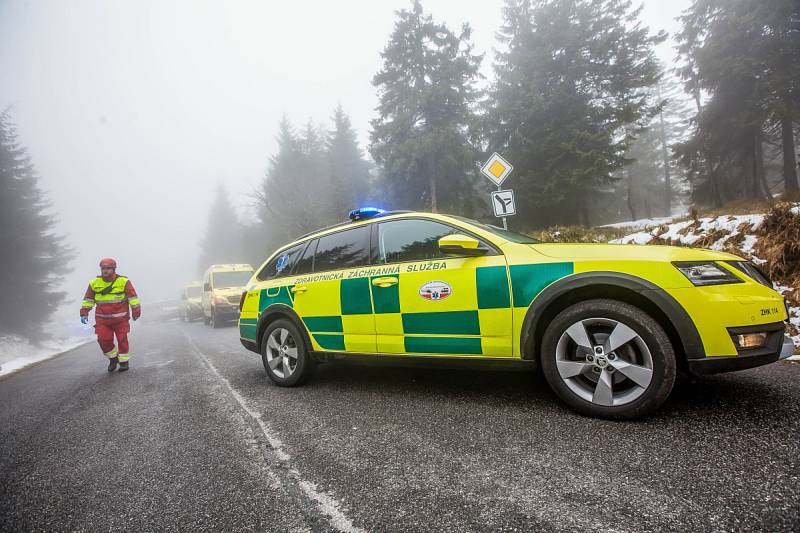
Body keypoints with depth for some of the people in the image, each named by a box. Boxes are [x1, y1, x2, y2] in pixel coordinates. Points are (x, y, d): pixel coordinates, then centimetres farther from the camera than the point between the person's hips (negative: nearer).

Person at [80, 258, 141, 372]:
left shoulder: (123, 282, -7)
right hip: (102, 319, 3)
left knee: (122, 340, 2)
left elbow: (133, 297, -5)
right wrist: (84, 313, 6)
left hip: (120, 318, -3)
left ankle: (124, 361, 18)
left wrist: (136, 311, -7)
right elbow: (88, 299, 12)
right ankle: (113, 358, 22)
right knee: (103, 340, -2)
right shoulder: (94, 283, 4)